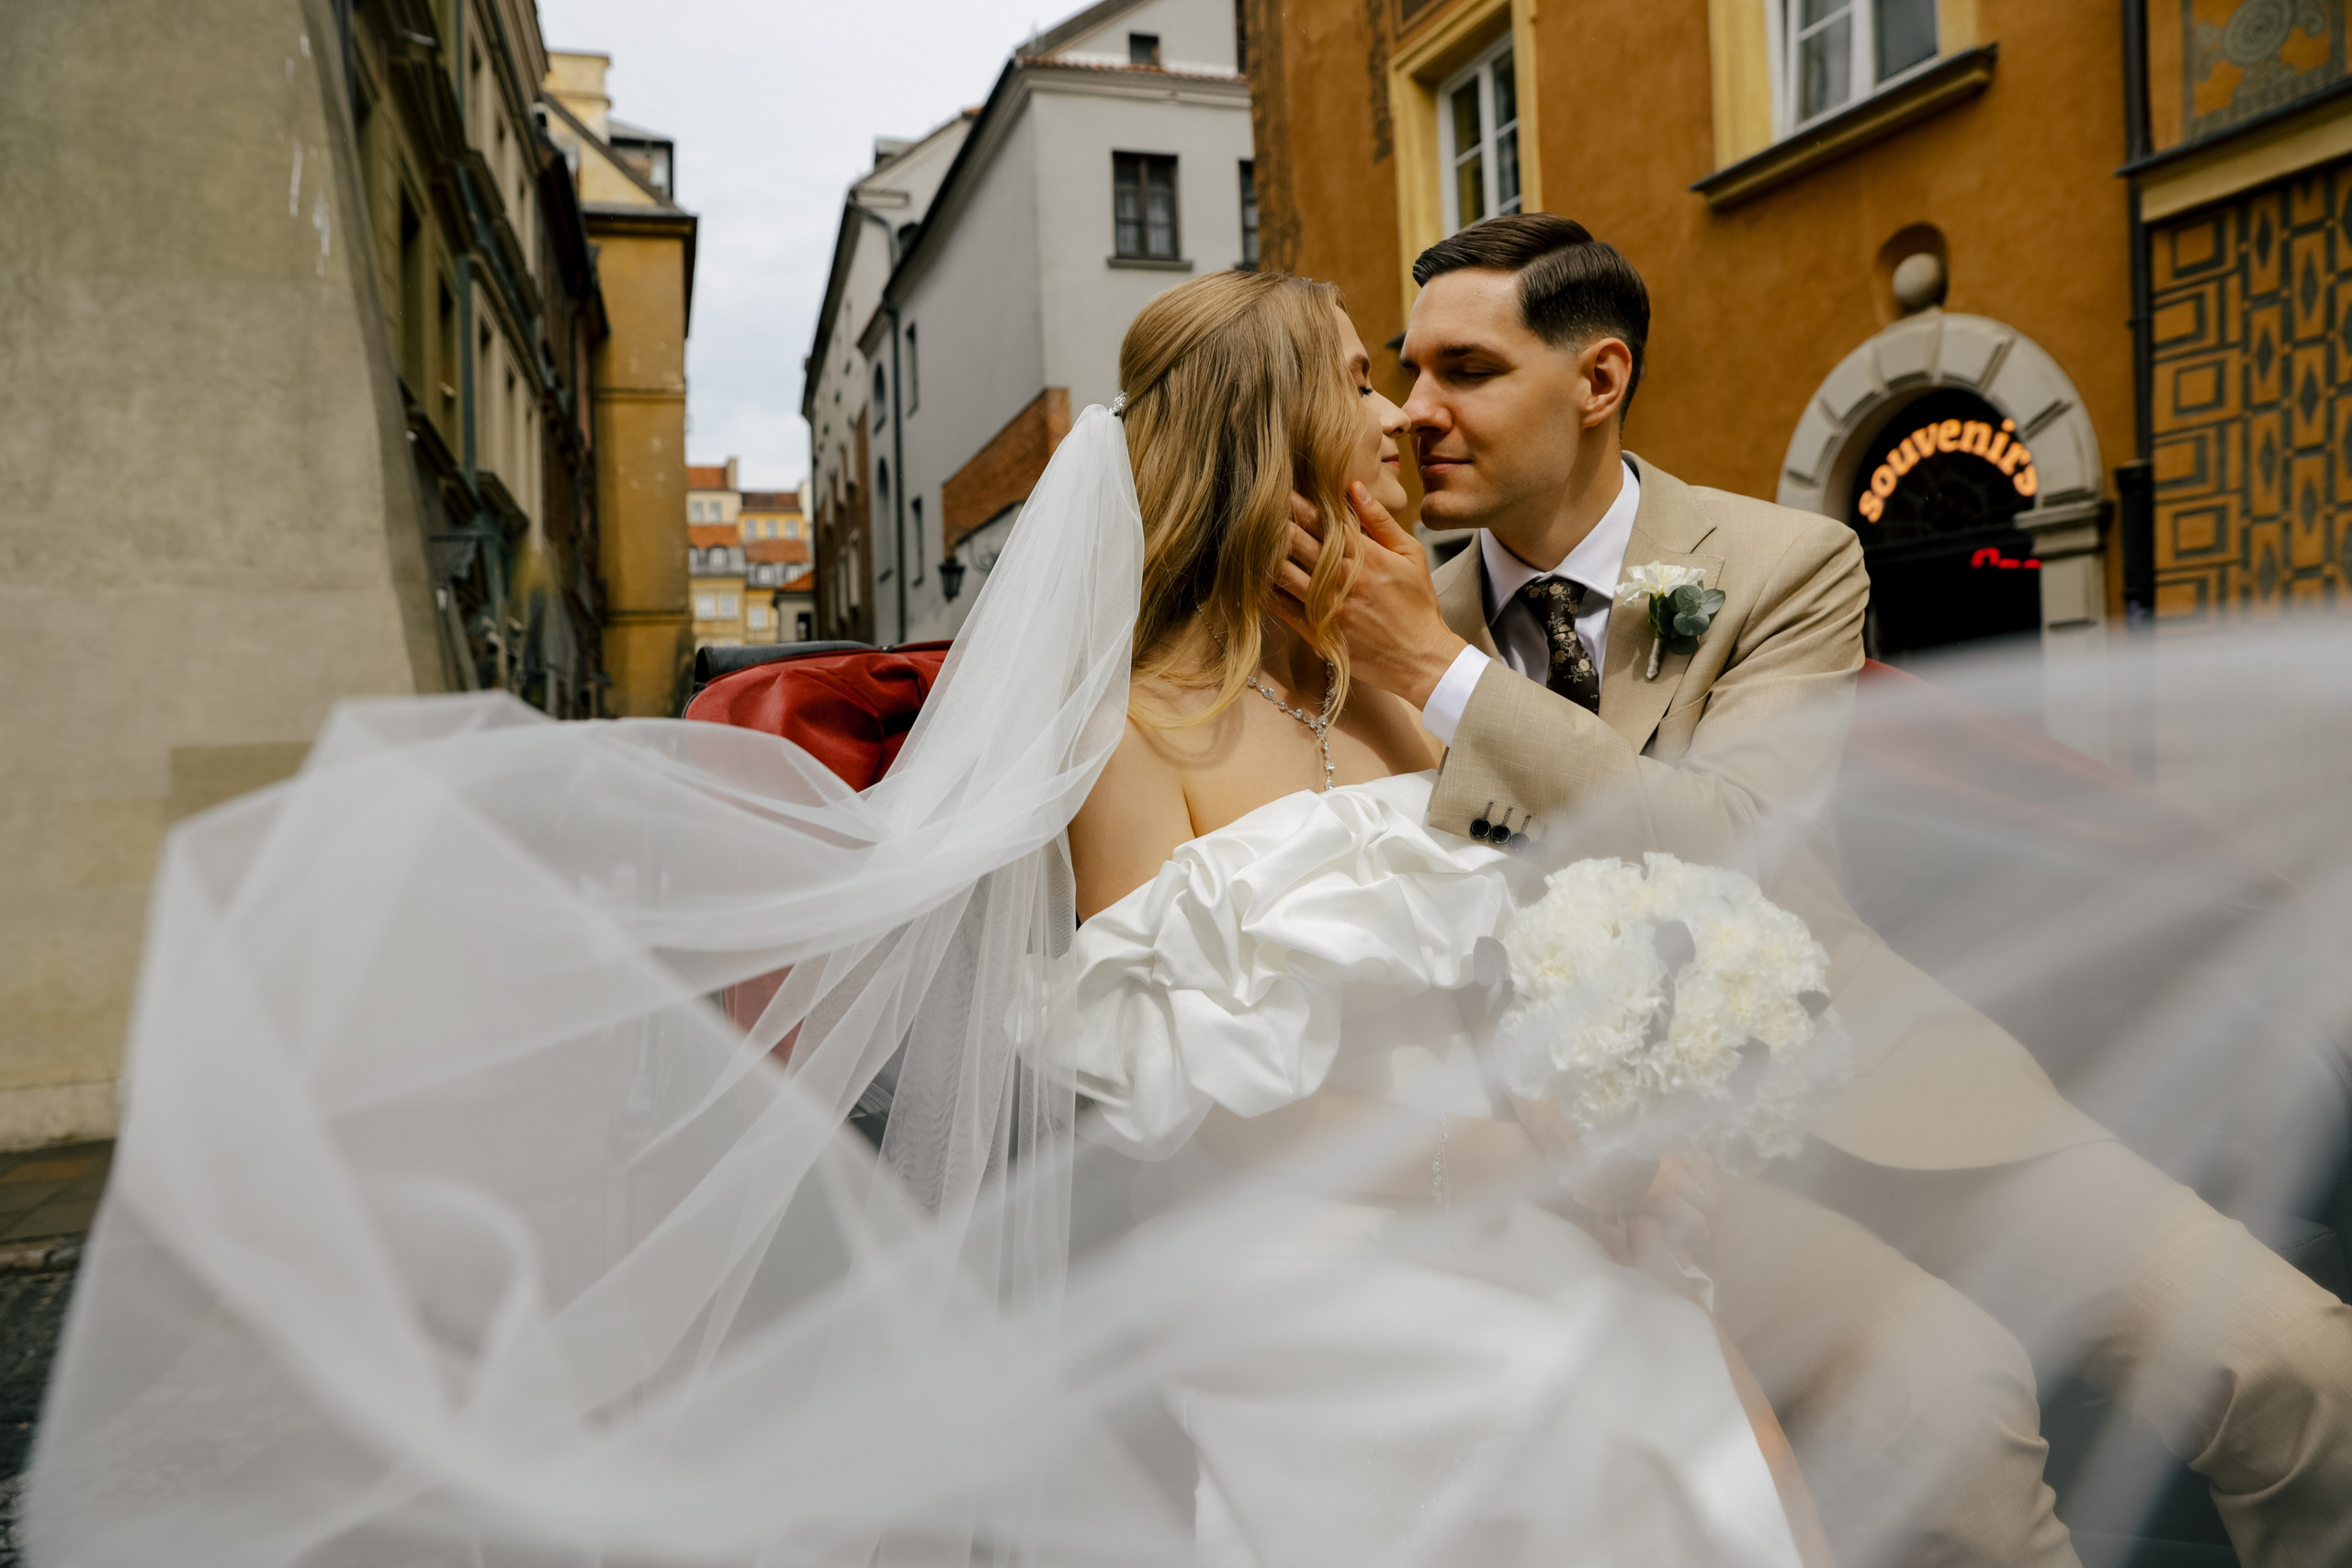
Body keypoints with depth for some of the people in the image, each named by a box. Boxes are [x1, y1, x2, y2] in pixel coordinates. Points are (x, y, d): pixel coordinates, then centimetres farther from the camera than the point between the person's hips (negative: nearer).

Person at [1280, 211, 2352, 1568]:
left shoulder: (1791, 565, -3)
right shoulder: (1407, 622, 3)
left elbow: (1731, 855, -20)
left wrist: (1446, 675, -22)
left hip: (1849, 1070, 1)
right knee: (1944, 1395, -27)